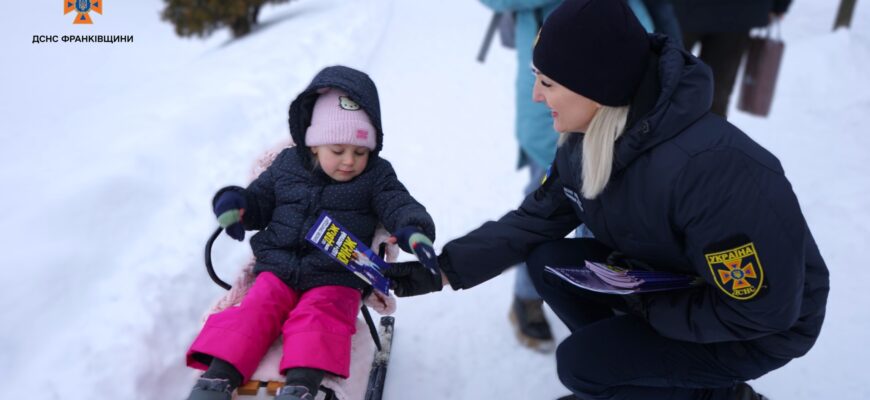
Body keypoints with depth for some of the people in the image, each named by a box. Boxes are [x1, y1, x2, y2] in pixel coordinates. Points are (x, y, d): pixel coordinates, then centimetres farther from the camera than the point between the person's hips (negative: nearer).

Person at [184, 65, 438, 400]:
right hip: (279, 269, 3)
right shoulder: (287, 165, 8)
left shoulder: (376, 176, 2)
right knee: (256, 310, -17)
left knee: (318, 319, -27)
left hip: (336, 278, -2)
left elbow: (400, 206, -8)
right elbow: (259, 202, 18)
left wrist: (414, 232, -32)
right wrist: (234, 200, -6)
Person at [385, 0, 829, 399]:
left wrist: (650, 308, -20)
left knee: (580, 364, -15)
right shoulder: (584, 142, -12)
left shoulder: (709, 168, -38)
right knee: (546, 261, -7)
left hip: (760, 328, -7)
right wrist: (443, 269, -10)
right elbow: (534, 220, -4)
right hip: (665, 275, 7)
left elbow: (761, 309, -30)